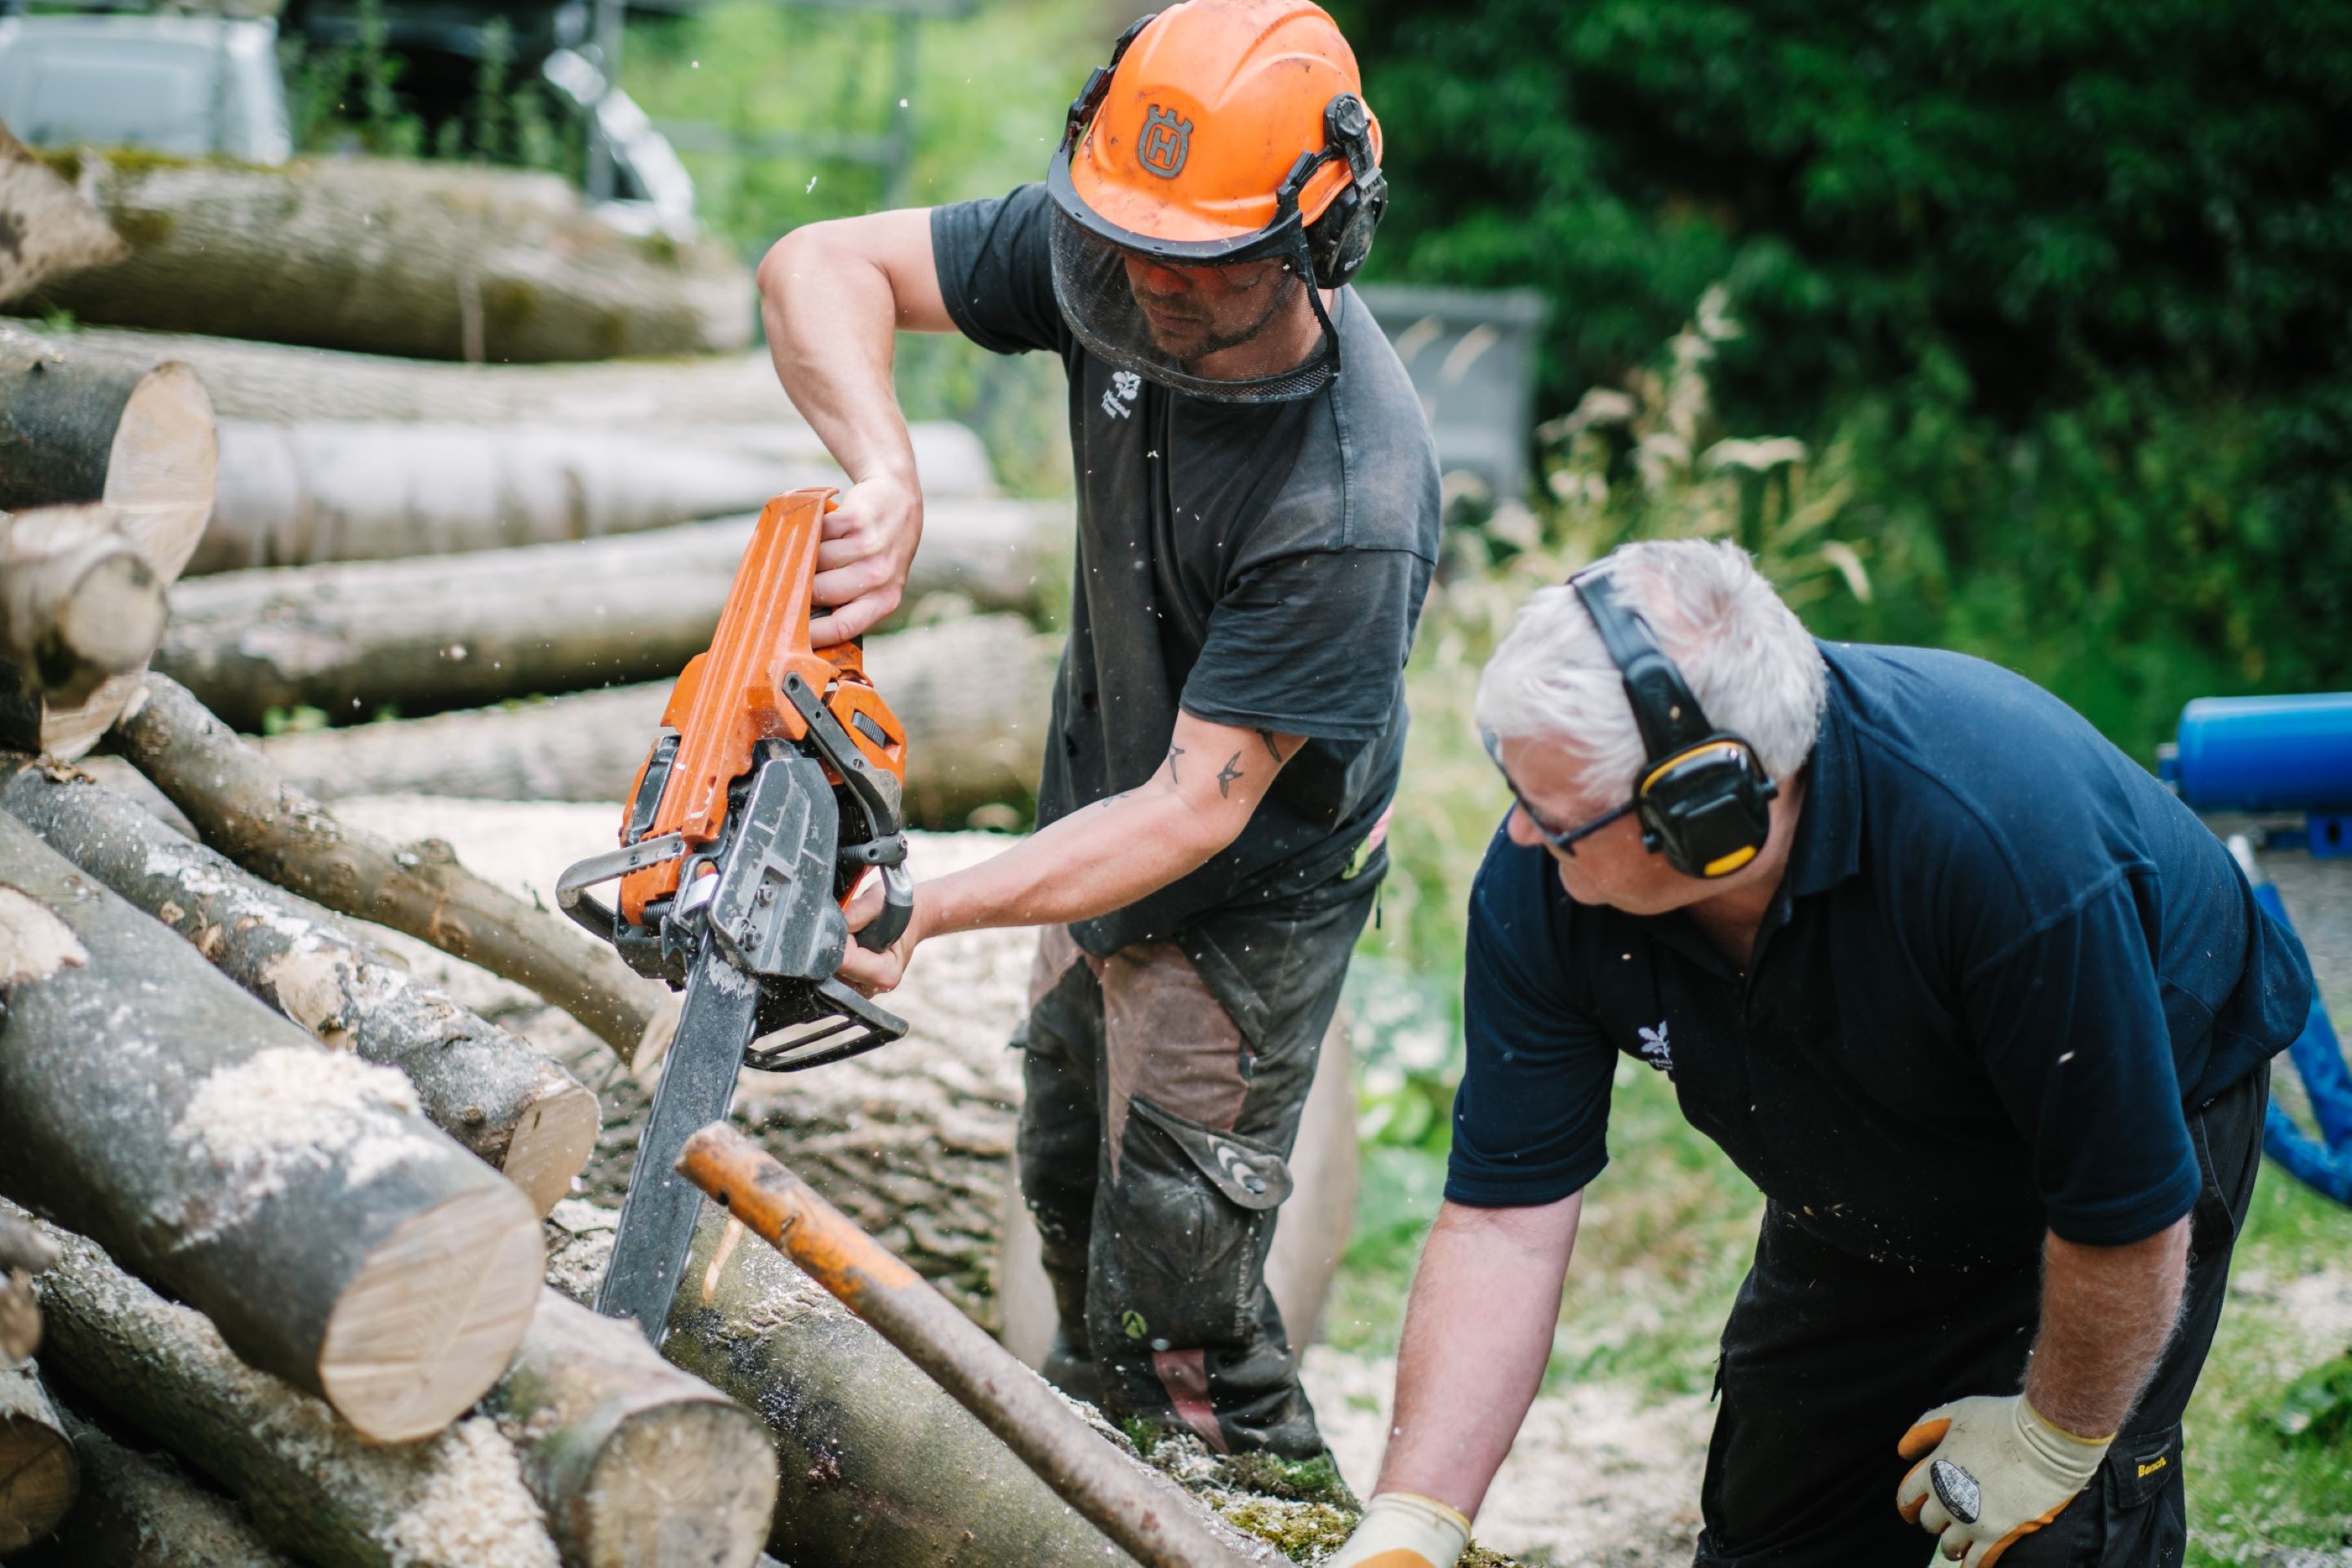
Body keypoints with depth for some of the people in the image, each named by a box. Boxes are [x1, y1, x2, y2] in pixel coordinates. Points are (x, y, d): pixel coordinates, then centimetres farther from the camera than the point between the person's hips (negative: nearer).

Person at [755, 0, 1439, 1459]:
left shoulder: (1355, 508, -37)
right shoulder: (1099, 258, -21)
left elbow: (1194, 811, -32)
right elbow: (820, 266, -19)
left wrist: (935, 909, -40)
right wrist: (888, 480, -37)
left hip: (1246, 899, -7)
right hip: (1102, 828, 8)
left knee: (1171, 1306, -1)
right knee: (1070, 1205, 26)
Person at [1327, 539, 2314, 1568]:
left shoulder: (2007, 846, -42)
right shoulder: (1537, 885, -27)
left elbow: (2130, 1214, -31)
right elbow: (1502, 1221, -21)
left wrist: (2054, 1443, -16)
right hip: (1867, 1192, 5)